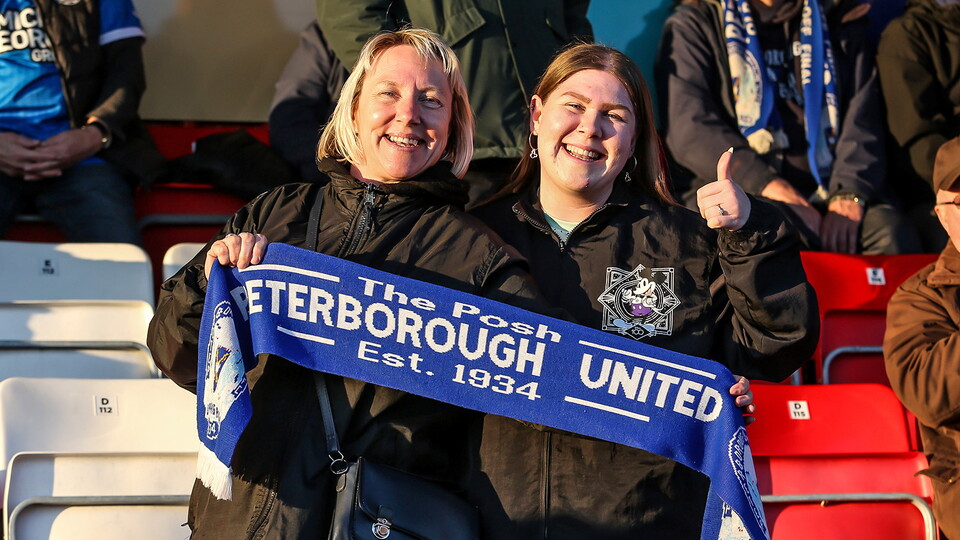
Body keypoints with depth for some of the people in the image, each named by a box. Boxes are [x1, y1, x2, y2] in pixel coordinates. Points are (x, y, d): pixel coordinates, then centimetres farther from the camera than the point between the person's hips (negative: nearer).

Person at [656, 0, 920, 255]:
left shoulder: (841, 23, 20)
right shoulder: (695, 23, 11)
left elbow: (862, 122, 7)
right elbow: (688, 129, -5)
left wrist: (849, 195, -14)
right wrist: (763, 182, -19)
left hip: (824, 189, 3)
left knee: (892, 235, -29)